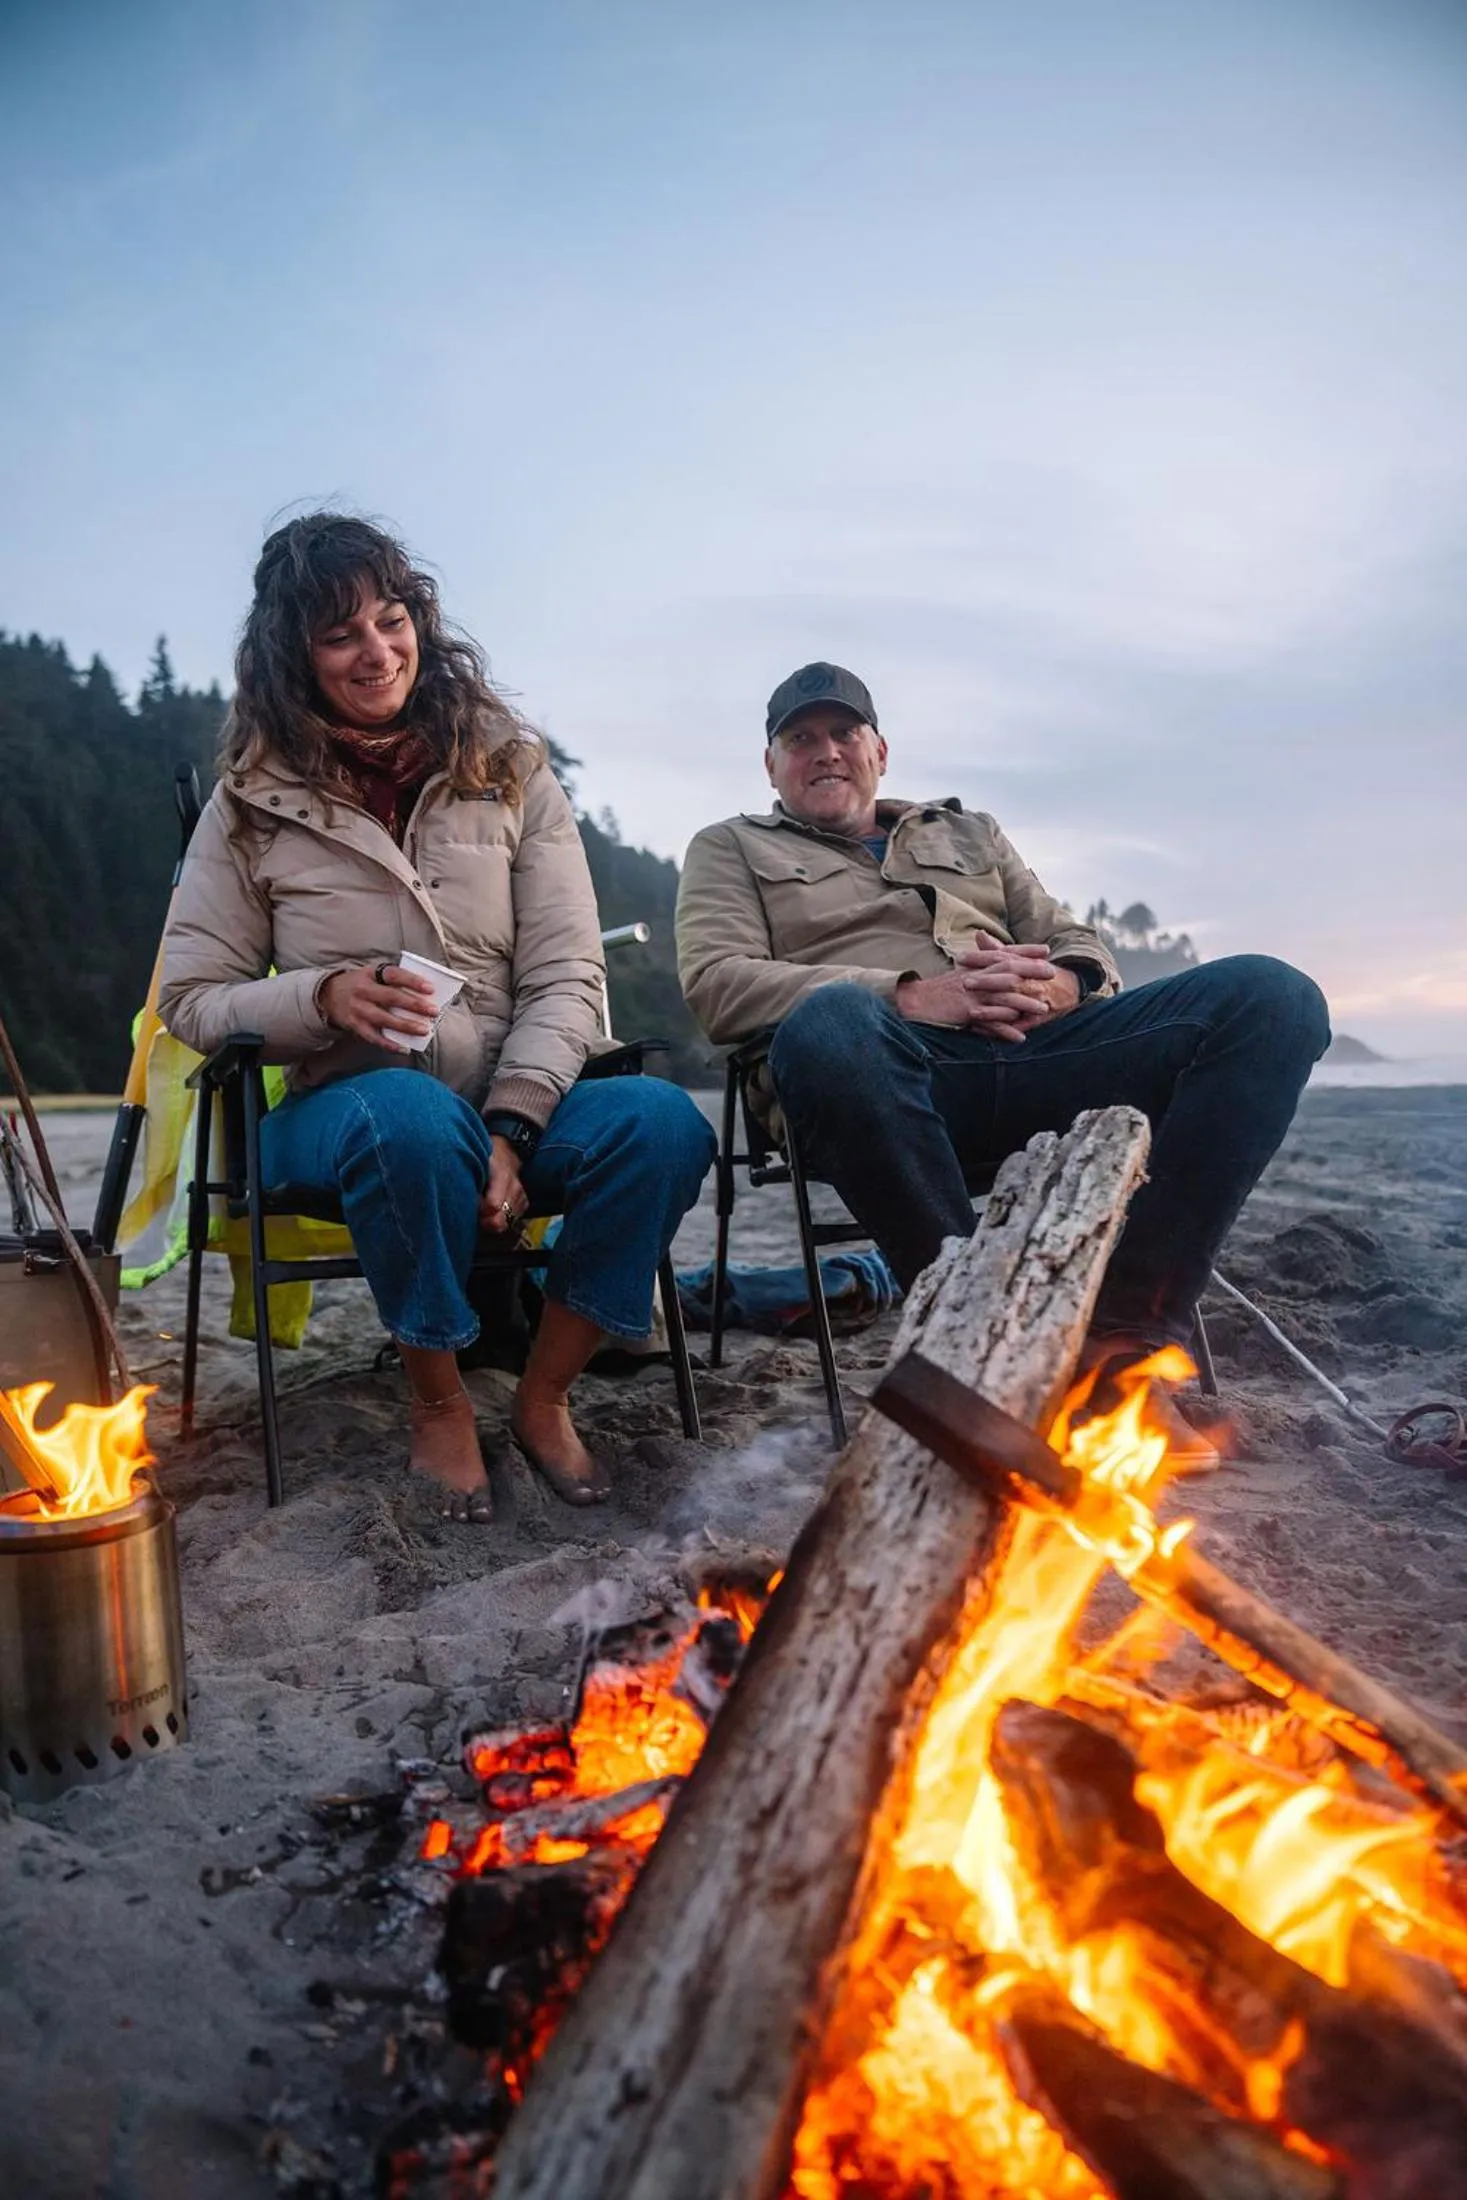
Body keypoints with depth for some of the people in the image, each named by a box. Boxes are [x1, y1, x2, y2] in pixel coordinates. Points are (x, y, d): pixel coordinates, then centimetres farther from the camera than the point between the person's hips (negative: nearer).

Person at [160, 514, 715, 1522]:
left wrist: (510, 1127, -17)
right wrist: (324, 998, -16)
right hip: (343, 1109, -1)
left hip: (516, 1102, 2)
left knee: (664, 1122, -28)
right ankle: (440, 1405, -12)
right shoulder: (254, 805, 6)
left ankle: (544, 1396, -7)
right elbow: (190, 1000, 5)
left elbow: (567, 975, 0)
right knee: (415, 1114, -38)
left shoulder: (508, 766, 8)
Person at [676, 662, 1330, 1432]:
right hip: (892, 1067, -4)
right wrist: (910, 995, -10)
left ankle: (1132, 1325, -23)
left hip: (1031, 1052, 4)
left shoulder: (970, 833, 34)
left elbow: (1085, 950, 26)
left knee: (1272, 994, -17)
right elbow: (716, 983, 2)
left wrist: (1054, 986, -2)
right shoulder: (732, 848, 23)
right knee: (833, 1021, -41)